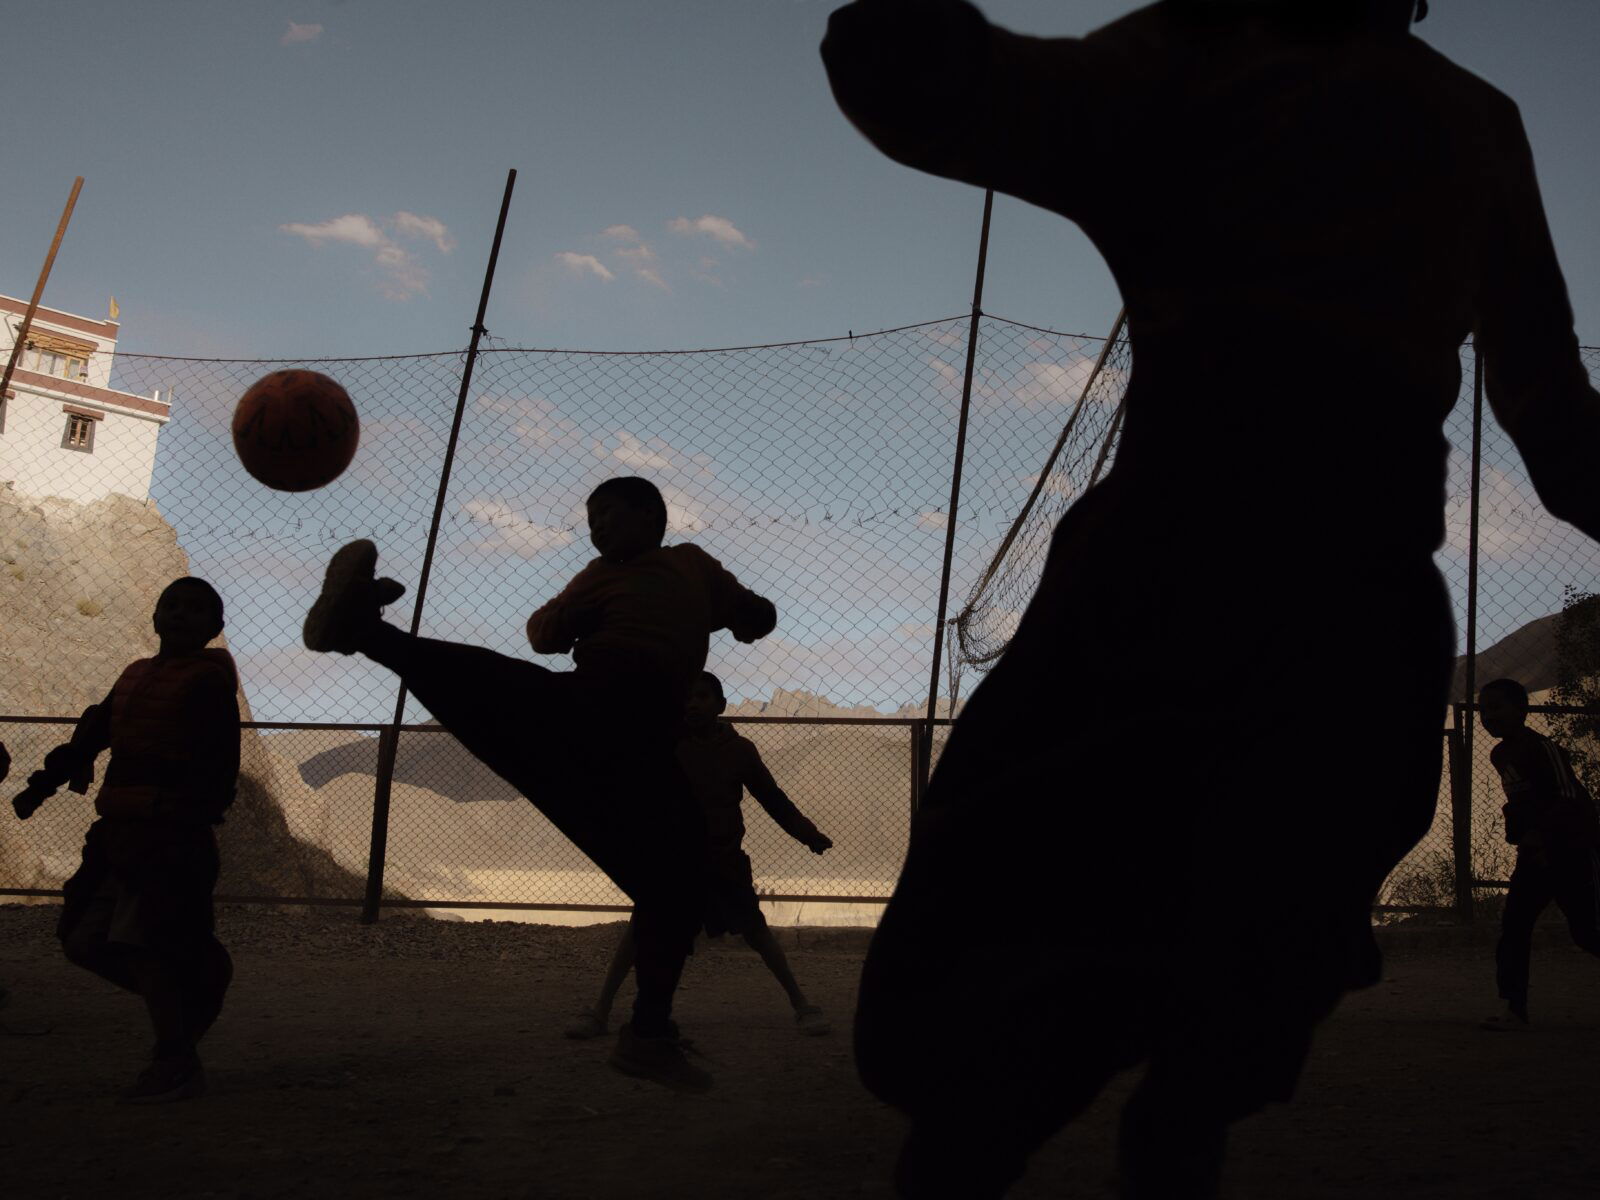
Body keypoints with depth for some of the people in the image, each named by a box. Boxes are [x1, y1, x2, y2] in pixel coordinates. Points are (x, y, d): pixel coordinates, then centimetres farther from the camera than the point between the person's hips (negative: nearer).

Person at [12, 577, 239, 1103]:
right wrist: (41, 784, 15)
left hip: (170, 836, -8)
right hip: (118, 832, 9)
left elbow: (218, 765, -15)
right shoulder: (135, 676, 18)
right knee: (84, 940, 10)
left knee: (142, 943, -11)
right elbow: (89, 737, 23)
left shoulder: (209, 681, -6)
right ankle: (190, 997, 25)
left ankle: (177, 1065, -1)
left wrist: (192, 827, -24)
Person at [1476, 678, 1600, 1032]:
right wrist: (1517, 833, 9)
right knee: (1513, 926, -4)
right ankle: (1515, 1009, -5)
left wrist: (1539, 833, -34)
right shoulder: (1500, 755, 10)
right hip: (1534, 853, 8)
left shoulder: (1541, 747, -17)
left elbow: (1571, 797, -24)